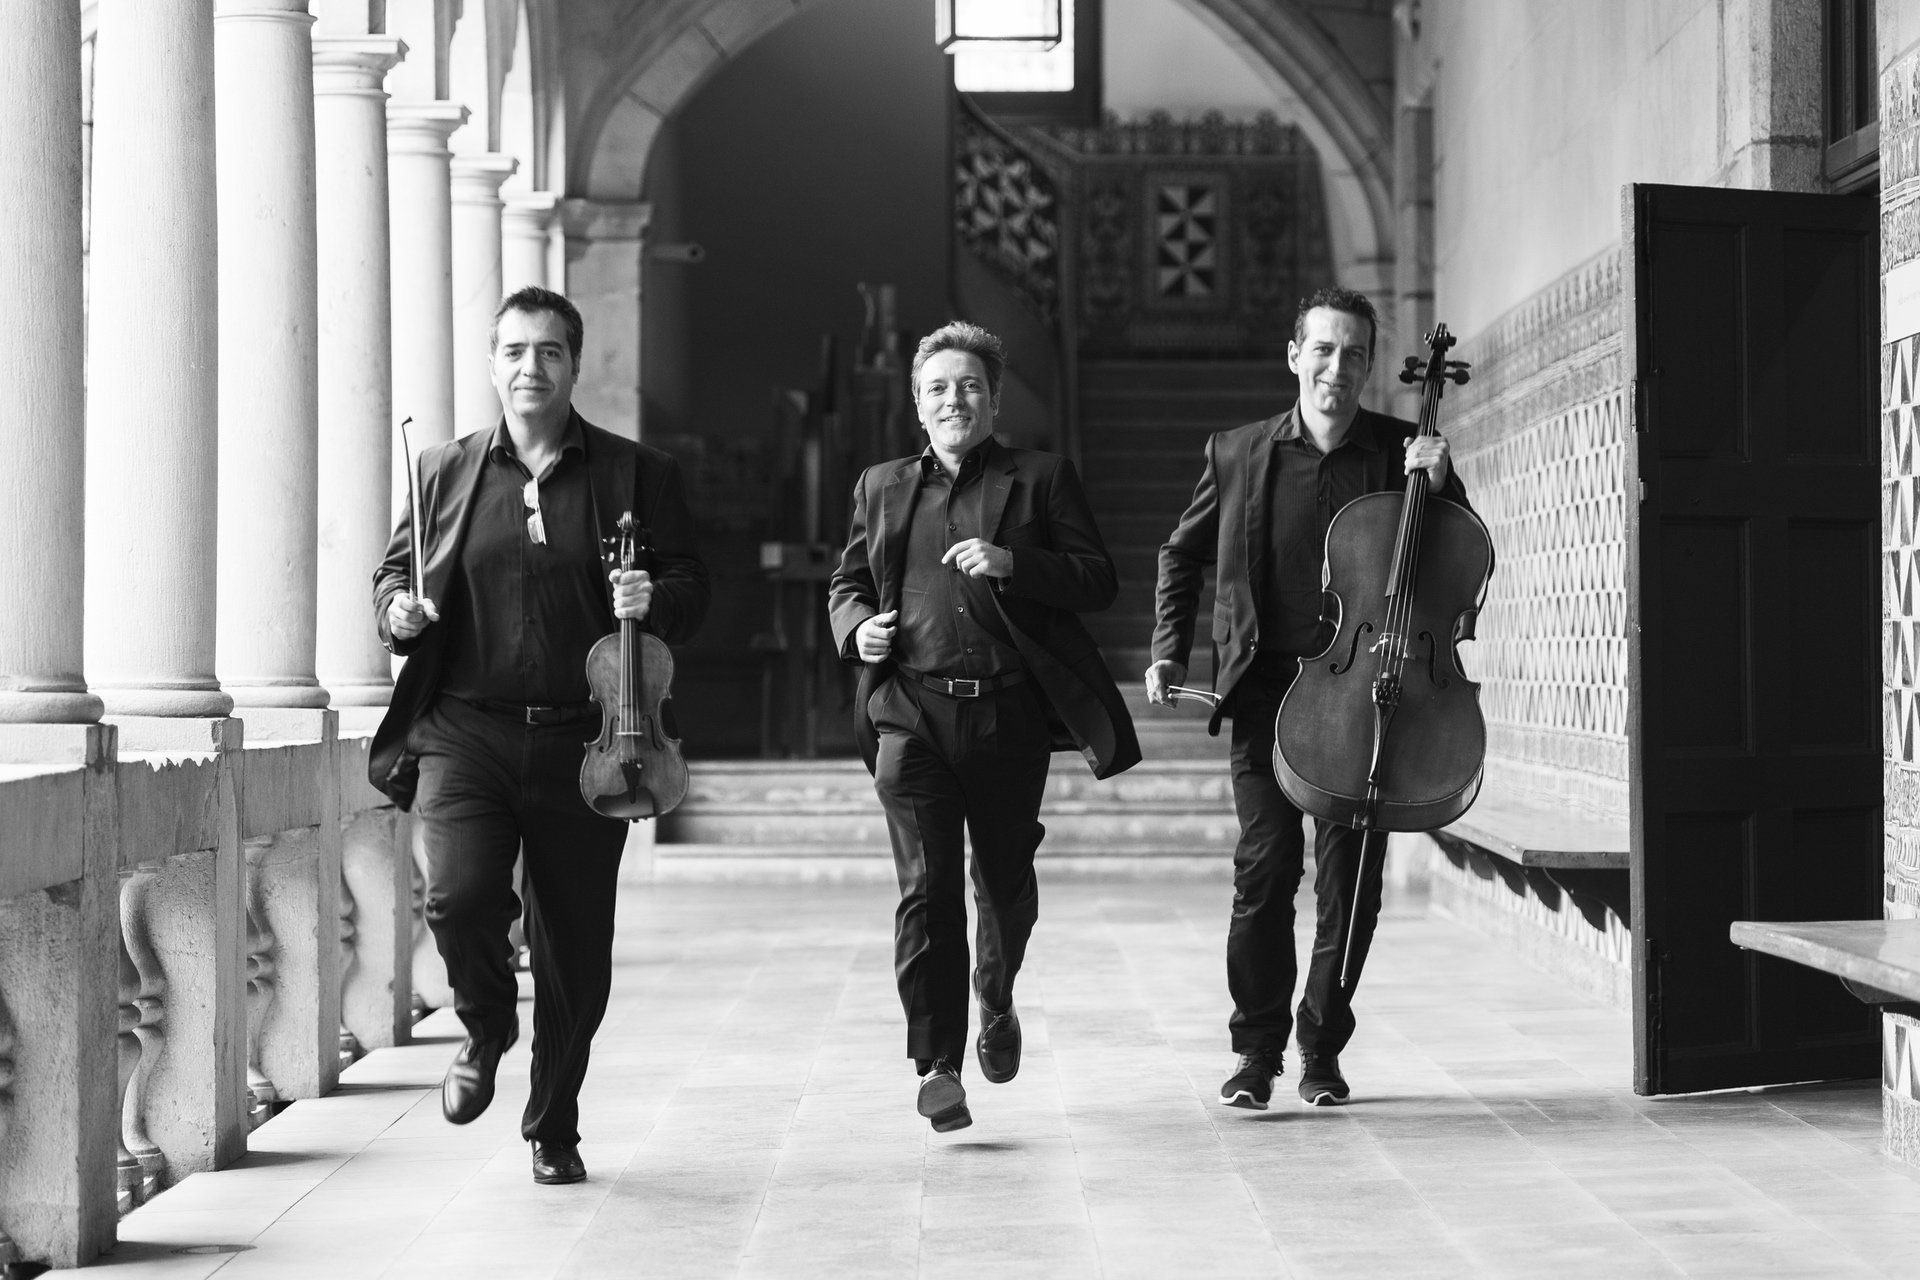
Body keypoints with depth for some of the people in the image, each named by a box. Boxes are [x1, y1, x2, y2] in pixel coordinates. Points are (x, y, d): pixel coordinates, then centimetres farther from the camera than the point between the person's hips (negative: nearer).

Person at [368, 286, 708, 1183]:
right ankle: (488, 1027, 12)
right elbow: (393, 570, 19)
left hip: (582, 741, 0)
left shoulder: (636, 476, 6)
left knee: (576, 953, 5)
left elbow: (691, 589, 6)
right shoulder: (446, 471, 11)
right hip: (464, 732, 0)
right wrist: (398, 609, -4)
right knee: (459, 897, -22)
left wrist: (654, 601, -16)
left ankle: (554, 1127, 26)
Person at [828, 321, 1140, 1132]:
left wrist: (1013, 563, -16)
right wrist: (857, 627, 1)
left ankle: (997, 1004, 41)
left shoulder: (1040, 479, 7)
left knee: (1005, 882, 11)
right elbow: (845, 583, 24)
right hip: (911, 711, 1)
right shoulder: (882, 487, 16)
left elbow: (1099, 579, 0)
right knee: (926, 890, -9)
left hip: (1010, 711, -1)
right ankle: (938, 1065, -8)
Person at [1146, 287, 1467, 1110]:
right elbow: (1183, 554, 20)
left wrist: (1438, 487, -10)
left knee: (1349, 877, 1)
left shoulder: (1401, 452, 5)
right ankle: (1257, 1051, 4)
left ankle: (1322, 1050, 16)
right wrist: (1168, 649, 11)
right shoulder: (1239, 453, 6)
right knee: (1265, 866, -9)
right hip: (1267, 688, 0)